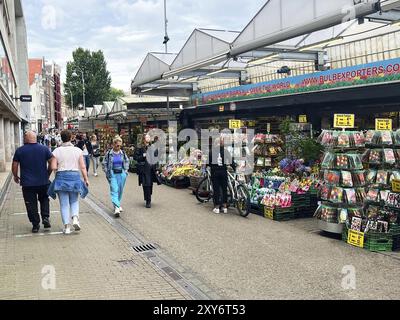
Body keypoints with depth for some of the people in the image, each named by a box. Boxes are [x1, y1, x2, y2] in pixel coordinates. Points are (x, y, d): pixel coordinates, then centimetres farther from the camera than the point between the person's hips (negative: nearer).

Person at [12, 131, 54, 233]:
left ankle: (35, 225, 9)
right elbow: (52, 163, 0)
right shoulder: (44, 149, -1)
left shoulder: (20, 151, -3)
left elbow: (14, 166, 1)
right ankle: (45, 218, 4)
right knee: (44, 200, 21)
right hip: (43, 182, 1)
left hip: (27, 183, -1)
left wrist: (15, 176, 18)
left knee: (31, 204, 7)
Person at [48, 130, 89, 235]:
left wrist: (59, 168, 14)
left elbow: (53, 167, -7)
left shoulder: (57, 151, -2)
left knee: (64, 203, 5)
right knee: (74, 201, 17)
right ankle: (75, 218, -7)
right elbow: (83, 167, -2)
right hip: (75, 176, 1)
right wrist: (86, 179, 5)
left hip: (61, 177, -1)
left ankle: (67, 227, 5)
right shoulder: (78, 150, 0)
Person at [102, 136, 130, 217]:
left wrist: (126, 170, 9)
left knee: (120, 191, 10)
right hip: (112, 174, -3)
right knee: (114, 190, -12)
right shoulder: (109, 153, -5)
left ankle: (117, 204, 30)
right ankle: (117, 208, -18)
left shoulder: (123, 153, 3)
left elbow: (127, 161, 19)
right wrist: (107, 173, -3)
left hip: (122, 174, 4)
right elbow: (104, 164, 3)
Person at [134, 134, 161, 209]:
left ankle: (148, 199, 27)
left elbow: (156, 157, 20)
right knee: (146, 185, -7)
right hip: (144, 168, -4)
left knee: (150, 184, 8)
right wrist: (142, 156, -15)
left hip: (151, 168, 4)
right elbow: (135, 157, -2)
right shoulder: (139, 148, -1)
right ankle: (148, 201, -2)